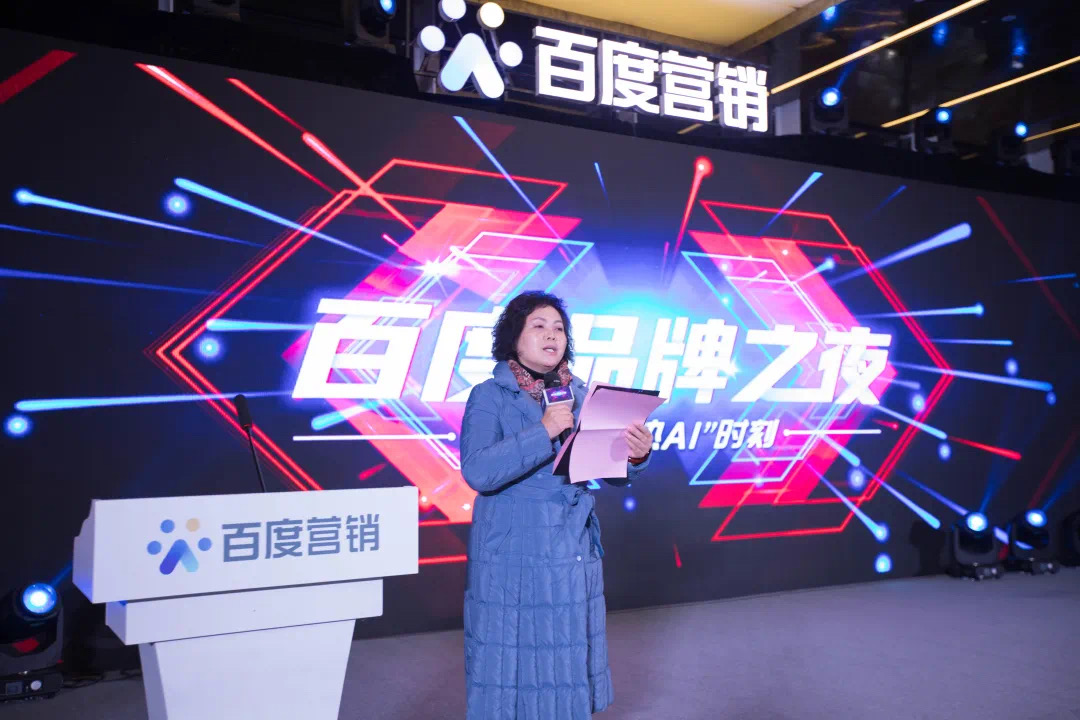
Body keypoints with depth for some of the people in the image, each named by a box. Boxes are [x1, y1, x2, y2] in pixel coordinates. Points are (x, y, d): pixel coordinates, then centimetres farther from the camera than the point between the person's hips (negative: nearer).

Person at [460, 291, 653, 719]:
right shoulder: (490, 397, -7)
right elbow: (477, 472, -21)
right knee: (513, 663, 5)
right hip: (514, 559, -4)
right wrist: (543, 432, -27)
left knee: (567, 664, 14)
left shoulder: (580, 395, 7)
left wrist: (635, 456, -17)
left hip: (574, 556, 5)